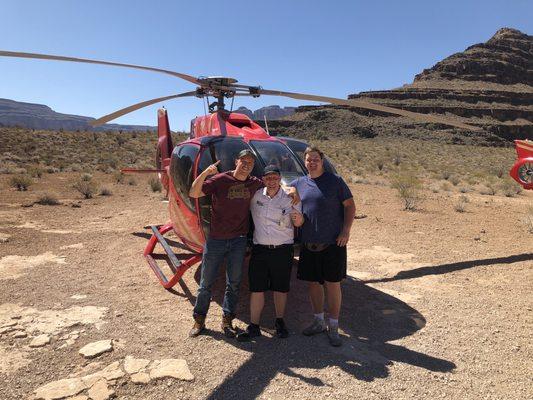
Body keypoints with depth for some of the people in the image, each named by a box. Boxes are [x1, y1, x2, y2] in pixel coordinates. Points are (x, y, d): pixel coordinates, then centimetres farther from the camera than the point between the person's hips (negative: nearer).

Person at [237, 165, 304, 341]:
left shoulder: (290, 199, -1)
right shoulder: (255, 196, 3)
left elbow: (298, 224, 2)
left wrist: (299, 219, -19)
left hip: (282, 249, -1)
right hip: (259, 249, 1)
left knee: (281, 288, 11)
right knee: (256, 288, 3)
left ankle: (280, 322, 30)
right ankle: (254, 326, 14)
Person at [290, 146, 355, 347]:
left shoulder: (335, 181, -2)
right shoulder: (298, 183, 9)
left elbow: (350, 206, -3)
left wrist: (346, 231, -12)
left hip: (332, 243, -4)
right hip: (308, 243, 4)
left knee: (332, 284, 2)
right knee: (313, 282, 12)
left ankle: (333, 327, 16)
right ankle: (319, 321, 30)